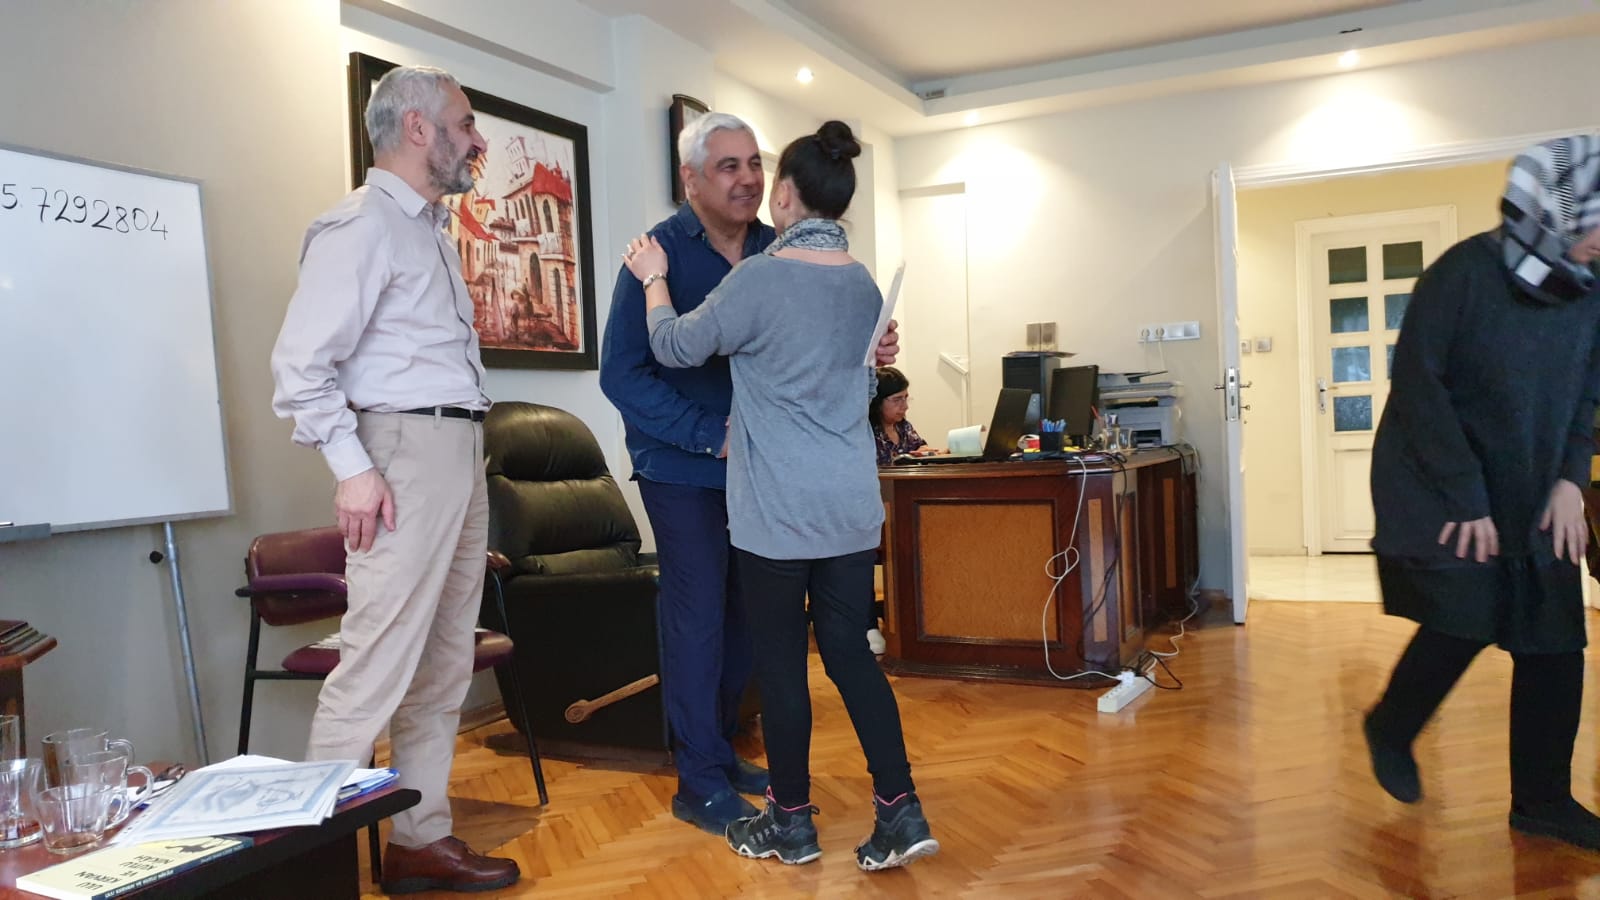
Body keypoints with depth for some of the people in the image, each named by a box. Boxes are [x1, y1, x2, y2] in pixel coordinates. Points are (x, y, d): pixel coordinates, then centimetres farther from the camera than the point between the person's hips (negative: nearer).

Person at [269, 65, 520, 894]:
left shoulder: (430, 232, 19)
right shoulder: (361, 226, -8)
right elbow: (301, 361, -15)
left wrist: (467, 457, 12)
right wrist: (351, 468, -19)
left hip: (460, 454, 9)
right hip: (405, 452, -9)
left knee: (443, 668, 12)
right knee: (376, 667, -8)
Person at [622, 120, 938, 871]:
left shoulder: (761, 277, -12)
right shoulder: (865, 286, 8)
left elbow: (676, 347, -2)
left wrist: (654, 279, 16)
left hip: (776, 509, -6)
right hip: (851, 507, 6)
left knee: (780, 661, 7)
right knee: (850, 651, 12)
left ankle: (792, 823, 20)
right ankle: (901, 812, 11)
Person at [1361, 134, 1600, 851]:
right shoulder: (1465, 273, -15)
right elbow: (1417, 384, -16)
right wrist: (1468, 497, -17)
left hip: (1531, 495, 6)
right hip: (1438, 483, -6)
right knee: (1465, 615, -14)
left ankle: (1542, 801, 15)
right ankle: (1390, 729, 15)